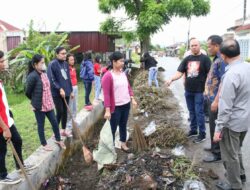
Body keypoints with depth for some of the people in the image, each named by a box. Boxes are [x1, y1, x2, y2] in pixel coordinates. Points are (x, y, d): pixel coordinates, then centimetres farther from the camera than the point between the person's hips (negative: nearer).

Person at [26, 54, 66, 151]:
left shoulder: (44, 73, 5)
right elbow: (27, 92, -12)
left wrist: (49, 100, 11)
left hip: (48, 104, 7)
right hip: (39, 106, -7)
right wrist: (35, 100, 4)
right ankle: (44, 144, 26)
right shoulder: (32, 76, -20)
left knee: (54, 122, 14)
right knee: (41, 125, 10)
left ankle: (58, 140, 33)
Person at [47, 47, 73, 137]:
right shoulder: (52, 64, -10)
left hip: (66, 92, 7)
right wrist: (60, 89, -22)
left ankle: (63, 130, 26)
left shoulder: (66, 64, 11)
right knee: (60, 112, -5)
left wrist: (71, 90, 15)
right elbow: (51, 79, -16)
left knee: (65, 112, 12)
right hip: (57, 93, -6)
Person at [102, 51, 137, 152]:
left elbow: (128, 87, 14)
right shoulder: (108, 76, -17)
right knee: (113, 128, 5)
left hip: (126, 105, 7)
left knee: (123, 125, 19)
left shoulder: (123, 73, 6)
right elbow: (106, 94, -19)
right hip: (115, 107, -7)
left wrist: (132, 99, 6)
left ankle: (123, 144, 36)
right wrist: (107, 110, -21)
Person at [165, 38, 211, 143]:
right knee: (191, 112, 16)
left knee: (199, 112, 1)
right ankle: (193, 130, 31)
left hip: (199, 91, -5)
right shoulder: (186, 59, 6)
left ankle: (202, 134, 13)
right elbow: (179, 73, 1)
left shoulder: (205, 58, -6)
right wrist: (171, 79, -18)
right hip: (188, 91, 5)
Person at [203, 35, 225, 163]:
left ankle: (217, 153, 17)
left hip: (216, 100, -9)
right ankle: (214, 147, 37)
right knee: (213, 125, 21)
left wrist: (216, 101, -23)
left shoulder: (222, 60, -21)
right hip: (212, 99, 10)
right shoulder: (217, 59, 10)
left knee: (215, 127, 3)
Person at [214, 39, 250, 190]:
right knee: (236, 150, 28)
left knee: (230, 155, 11)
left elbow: (225, 106, -24)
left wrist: (219, 128, -17)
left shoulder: (231, 74, -26)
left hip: (232, 122, -8)